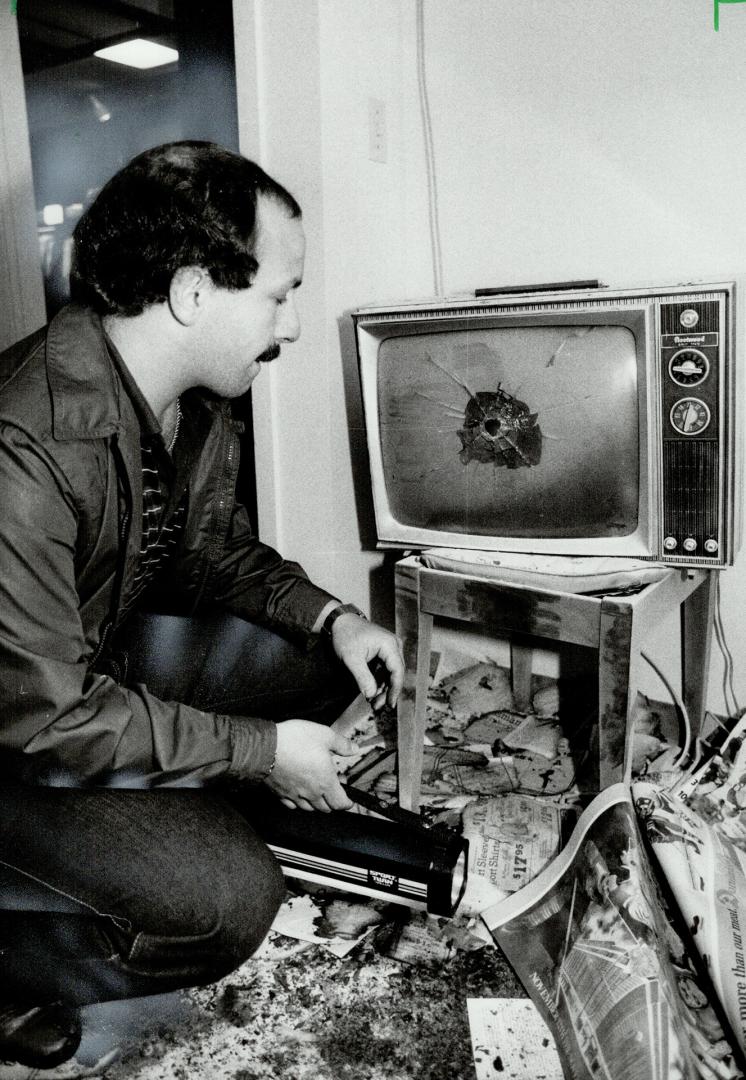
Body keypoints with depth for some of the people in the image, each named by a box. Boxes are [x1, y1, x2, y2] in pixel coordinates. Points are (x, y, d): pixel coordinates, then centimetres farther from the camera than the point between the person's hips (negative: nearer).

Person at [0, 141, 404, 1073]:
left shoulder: (196, 401, -7)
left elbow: (215, 544, 9)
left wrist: (330, 617, -7)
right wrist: (265, 751, -22)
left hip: (110, 653, 8)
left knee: (321, 661, 1)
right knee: (230, 897, -21)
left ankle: (161, 824, 4)